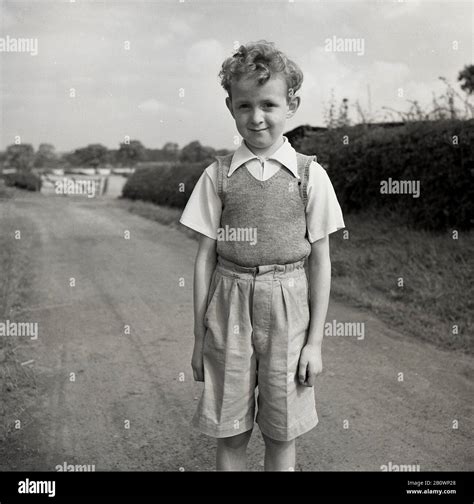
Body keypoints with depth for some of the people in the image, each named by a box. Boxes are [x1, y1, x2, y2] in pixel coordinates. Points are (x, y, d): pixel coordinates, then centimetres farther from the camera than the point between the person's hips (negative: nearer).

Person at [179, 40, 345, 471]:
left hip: (287, 309, 0)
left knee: (282, 435, 12)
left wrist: (315, 341, -1)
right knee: (230, 434, 11)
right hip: (229, 306, 1)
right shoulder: (217, 175, 0)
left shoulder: (310, 175, -2)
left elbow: (320, 261, 0)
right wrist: (199, 337, 3)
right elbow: (205, 257, 2)